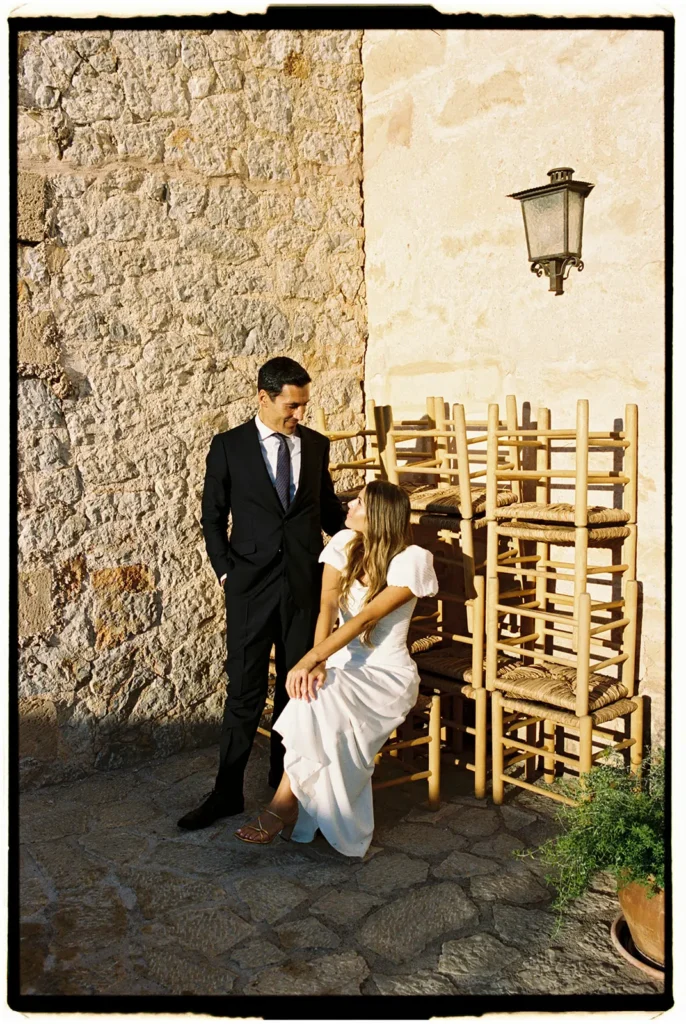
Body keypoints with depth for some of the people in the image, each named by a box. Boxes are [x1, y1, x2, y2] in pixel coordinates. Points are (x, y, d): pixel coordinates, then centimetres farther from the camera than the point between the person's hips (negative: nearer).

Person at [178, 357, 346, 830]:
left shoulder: (316, 445, 7)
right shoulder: (228, 447, -1)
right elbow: (213, 517, 4)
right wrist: (225, 571, -3)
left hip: (305, 584, 3)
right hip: (251, 587, -2)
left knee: (298, 686, 11)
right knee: (245, 691, 3)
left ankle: (286, 781, 28)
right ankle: (227, 792, 17)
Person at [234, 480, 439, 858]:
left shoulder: (411, 560, -15)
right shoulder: (344, 544, 1)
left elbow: (365, 618, -24)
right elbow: (327, 608, -10)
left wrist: (310, 659, -32)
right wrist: (318, 664, -27)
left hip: (388, 674, -4)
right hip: (344, 664, 5)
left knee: (319, 701, -31)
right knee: (311, 690, -28)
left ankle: (284, 806, -16)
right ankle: (293, 810, -13)